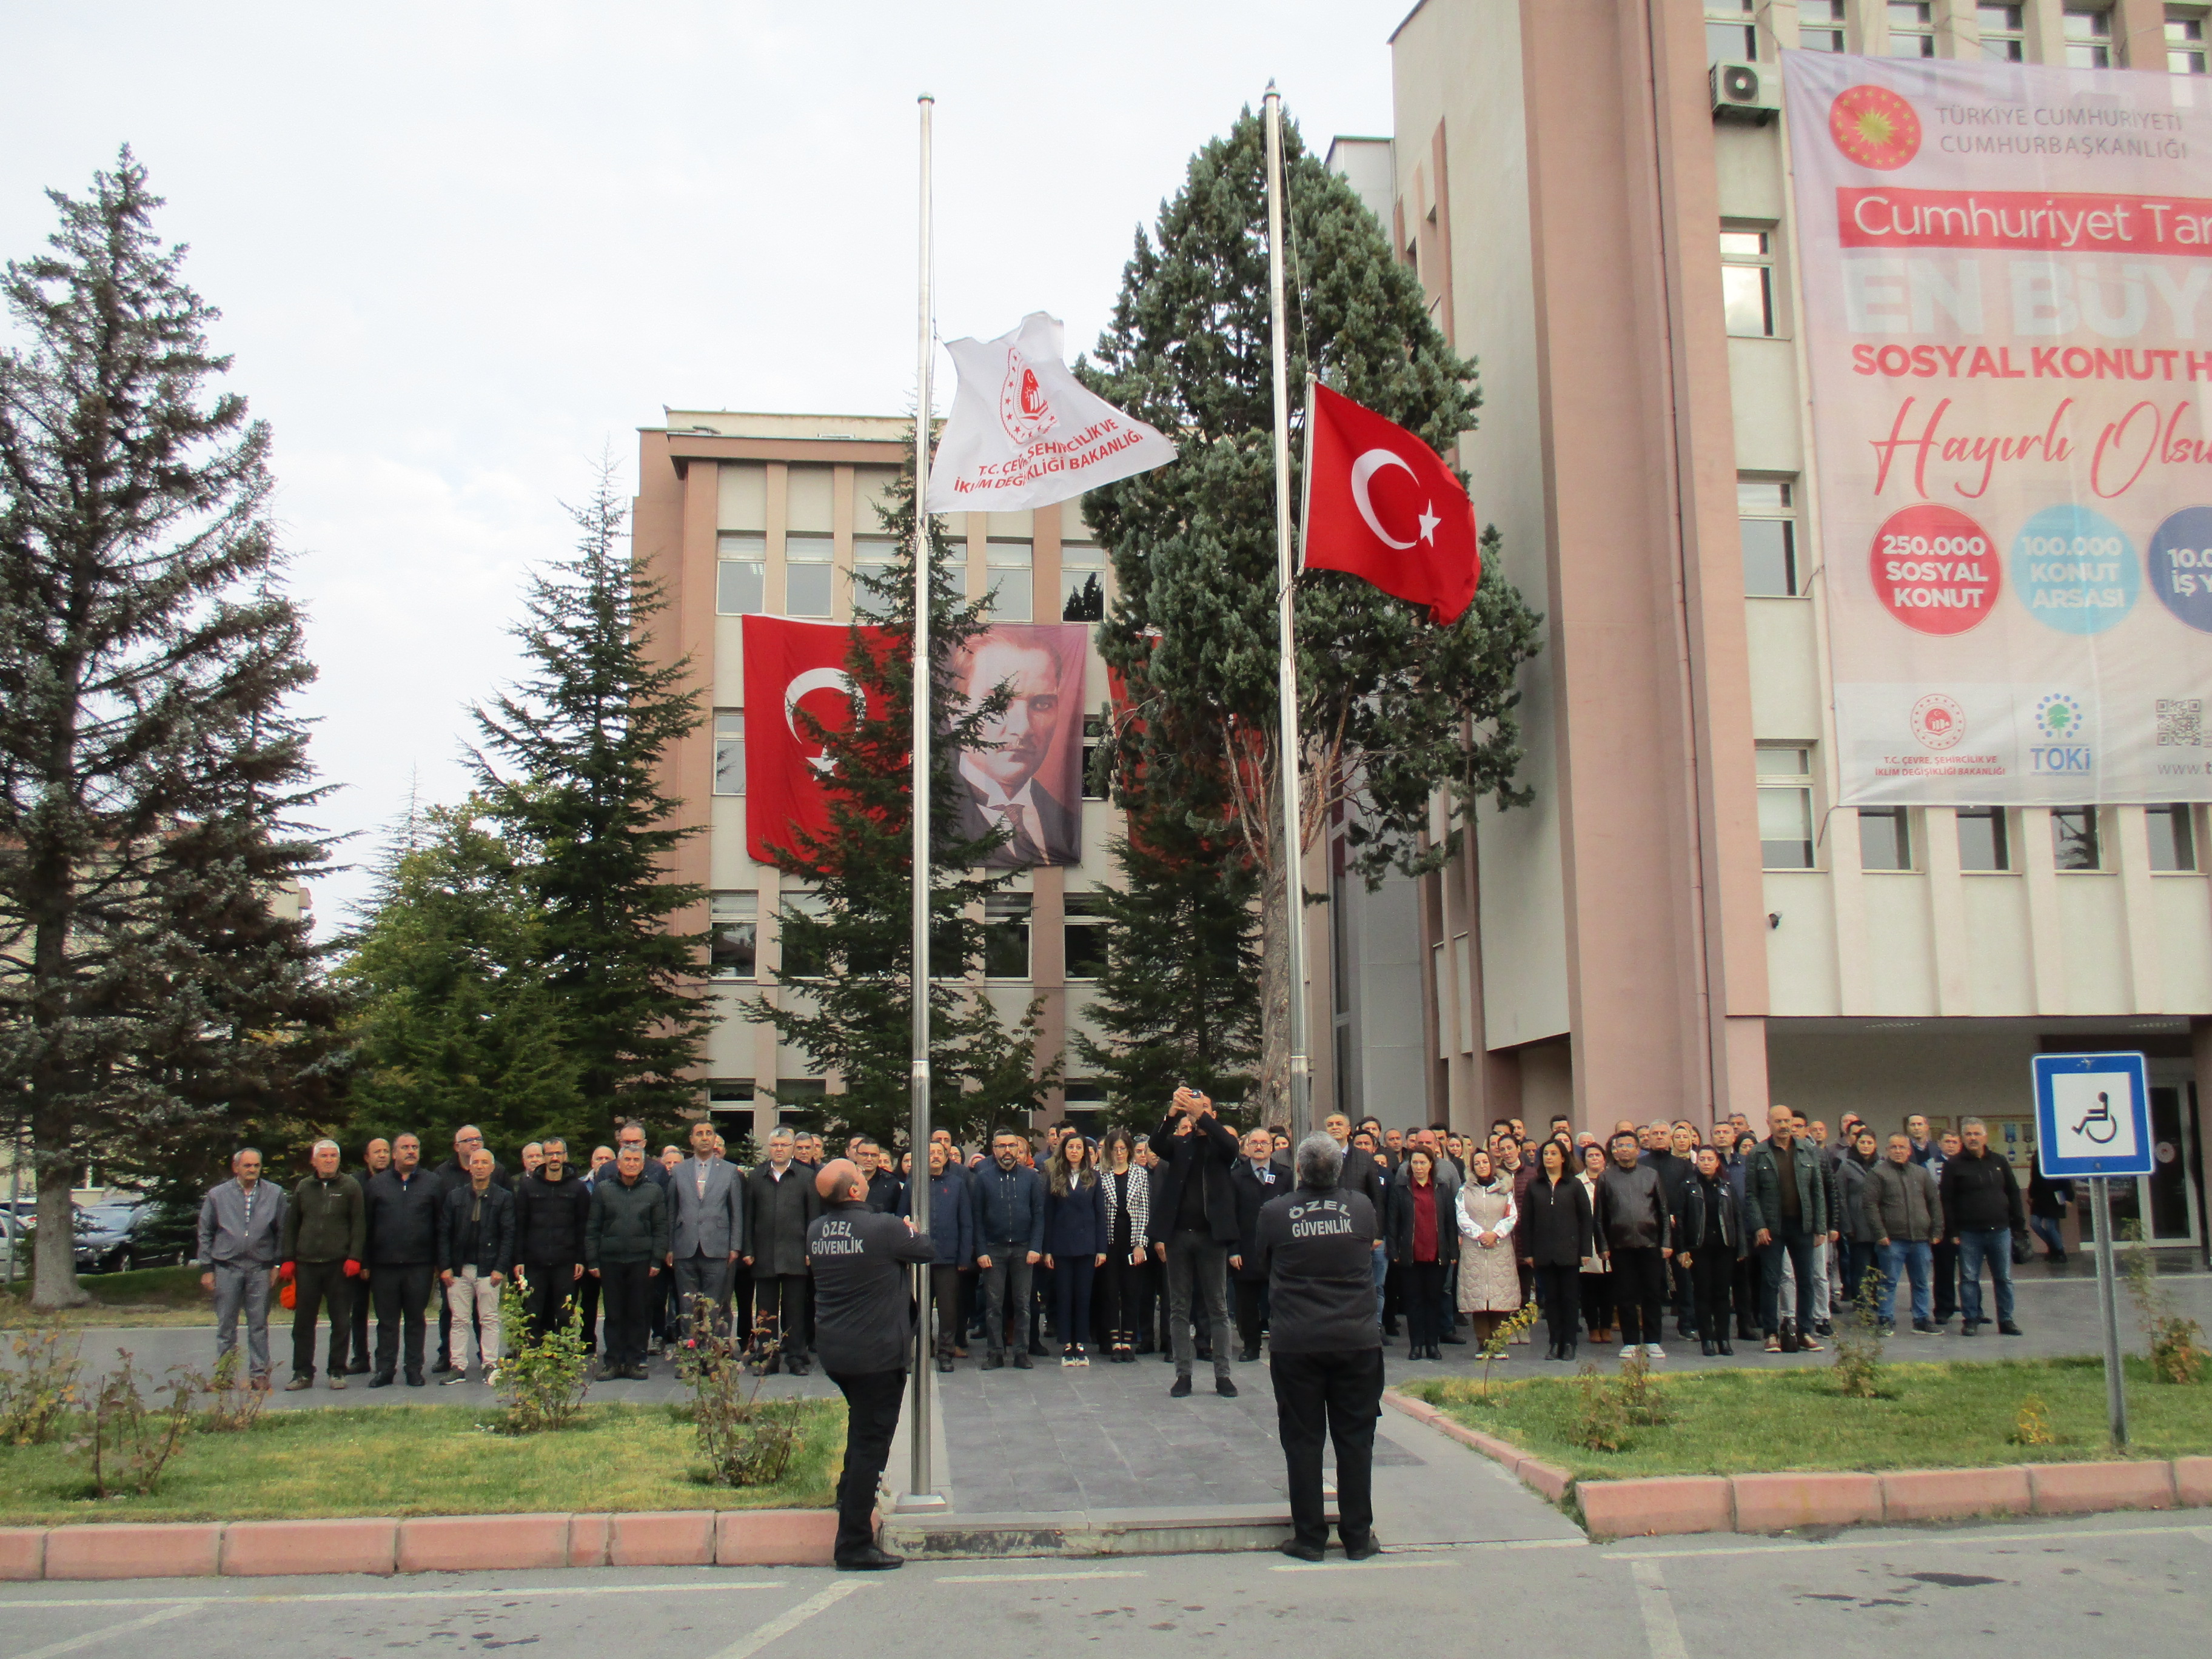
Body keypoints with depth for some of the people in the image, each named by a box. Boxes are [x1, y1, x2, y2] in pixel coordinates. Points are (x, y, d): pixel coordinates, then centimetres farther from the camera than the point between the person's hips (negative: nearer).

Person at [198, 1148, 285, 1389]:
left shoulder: (274, 1195, 5)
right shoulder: (217, 1195, 5)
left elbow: (281, 1232, 8)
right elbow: (205, 1233, 9)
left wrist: (277, 1265, 2)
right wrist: (207, 1269, 4)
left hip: (260, 1269, 0)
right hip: (227, 1268, 0)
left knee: (259, 1325, 3)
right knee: (226, 1325, 4)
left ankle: (259, 1372, 8)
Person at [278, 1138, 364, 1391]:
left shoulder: (350, 1186, 4)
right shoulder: (303, 1187, 12)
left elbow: (359, 1224, 0)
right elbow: (290, 1225, 14)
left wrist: (354, 1257, -9)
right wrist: (287, 1260, 6)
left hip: (339, 1265, -2)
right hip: (306, 1265, 3)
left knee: (341, 1322, 2)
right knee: (303, 1322, 4)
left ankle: (338, 1372, 10)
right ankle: (303, 1373, 12)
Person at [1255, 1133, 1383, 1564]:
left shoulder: (1274, 1212, -7)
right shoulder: (1361, 1207, -3)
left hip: (1296, 1343, -1)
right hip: (1357, 1341, 1)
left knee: (1302, 1440, 7)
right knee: (1355, 1439, 9)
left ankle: (1309, 1537, 12)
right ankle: (1358, 1537, 15)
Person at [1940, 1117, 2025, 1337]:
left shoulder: (1998, 1161, 10)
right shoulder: (1953, 1165, 0)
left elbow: (2013, 1192, 14)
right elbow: (1947, 1201, -3)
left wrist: (2019, 1223, 7)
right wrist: (1953, 1232, -8)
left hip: (2000, 1230, 3)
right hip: (1969, 1233, -3)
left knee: (2004, 1278, 7)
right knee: (1969, 1278, 1)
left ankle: (2006, 1321, 15)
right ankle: (1971, 1320, 8)